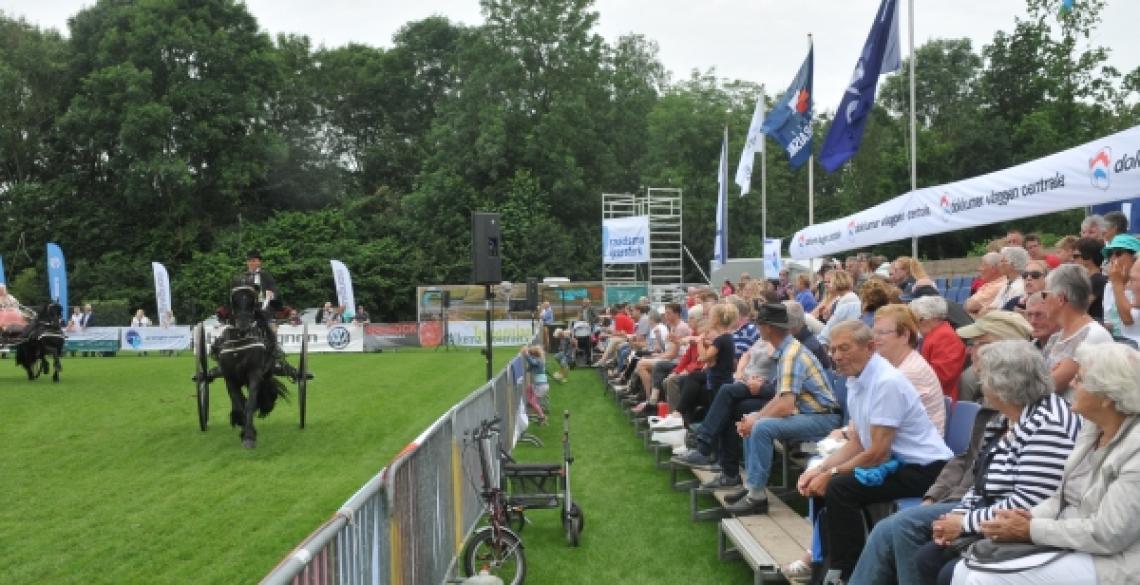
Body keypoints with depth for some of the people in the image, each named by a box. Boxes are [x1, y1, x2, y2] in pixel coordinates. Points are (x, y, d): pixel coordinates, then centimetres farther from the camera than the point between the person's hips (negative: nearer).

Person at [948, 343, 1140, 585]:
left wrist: (1030, 530, -16)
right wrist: (1030, 517, -6)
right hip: (1064, 543, 8)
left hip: (1106, 561, -8)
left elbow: (1106, 535, -23)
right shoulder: (1093, 428, 7)